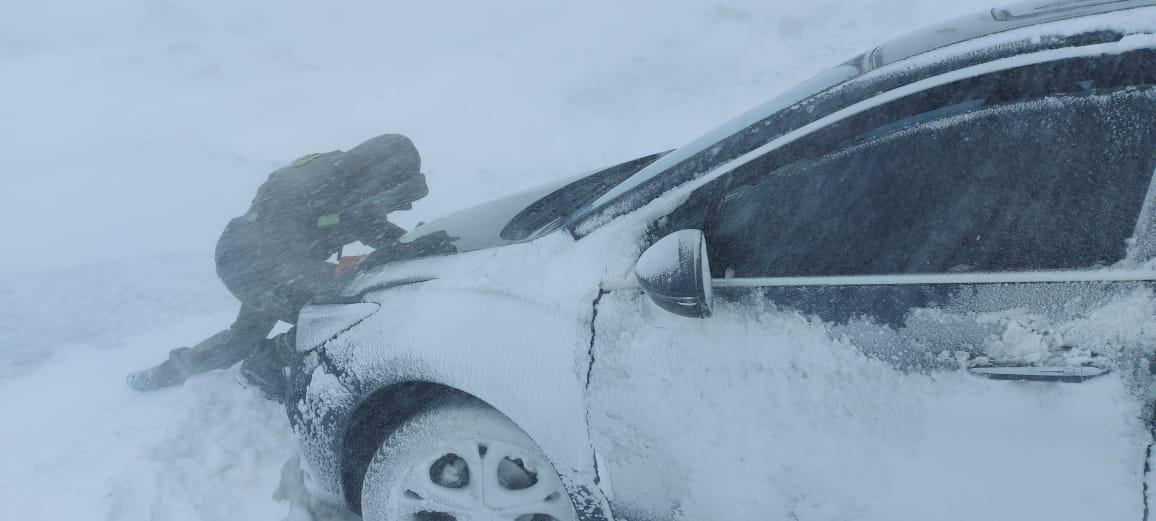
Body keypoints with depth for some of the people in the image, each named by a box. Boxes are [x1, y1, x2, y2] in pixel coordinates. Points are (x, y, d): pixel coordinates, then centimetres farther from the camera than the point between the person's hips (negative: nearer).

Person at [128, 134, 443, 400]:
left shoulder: (351, 182, -16)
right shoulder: (296, 191, -39)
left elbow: (378, 229, -5)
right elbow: (285, 262, -39)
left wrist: (414, 246, -25)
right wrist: (340, 274, -49)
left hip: (272, 261, 8)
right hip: (243, 264, -8)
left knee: (247, 334, 25)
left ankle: (170, 370, 43)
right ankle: (264, 363, 3)